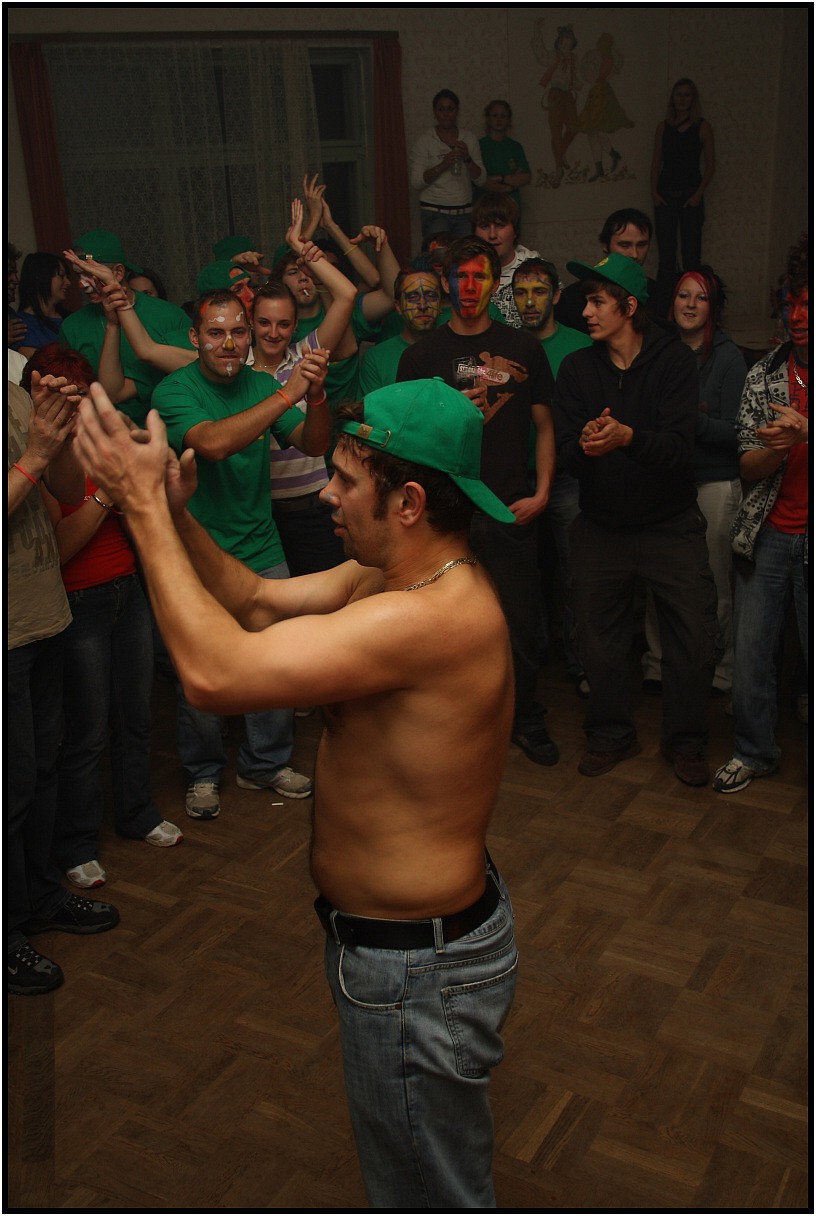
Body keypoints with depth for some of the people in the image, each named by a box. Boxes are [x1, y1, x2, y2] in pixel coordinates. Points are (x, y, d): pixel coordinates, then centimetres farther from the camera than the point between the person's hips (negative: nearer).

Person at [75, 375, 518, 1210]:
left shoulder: (431, 618, -34)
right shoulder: (390, 576, -1)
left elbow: (216, 674, -37)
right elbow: (258, 603, 8)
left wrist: (144, 507, -27)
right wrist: (173, 515, -8)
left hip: (418, 973, -10)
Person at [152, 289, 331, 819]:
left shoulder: (262, 384, 3)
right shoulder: (175, 390, -12)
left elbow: (314, 445, -6)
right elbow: (214, 442, -31)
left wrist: (316, 395, -27)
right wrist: (287, 394, -34)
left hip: (262, 550, 4)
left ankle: (266, 763, 29)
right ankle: (204, 773, 28)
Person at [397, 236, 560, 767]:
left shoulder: (523, 349, 9)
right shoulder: (421, 355, 7)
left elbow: (544, 426, 11)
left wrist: (542, 493, -1)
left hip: (511, 510, 0)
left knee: (522, 623, 4)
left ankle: (526, 719, 24)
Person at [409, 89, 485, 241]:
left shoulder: (469, 138, 9)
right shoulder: (425, 140, 0)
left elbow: (480, 180, 5)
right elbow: (416, 181, -7)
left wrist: (467, 159, -12)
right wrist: (443, 165, -18)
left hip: (464, 211, 3)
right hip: (435, 211, -3)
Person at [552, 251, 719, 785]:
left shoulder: (674, 359, -7)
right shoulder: (577, 367, 1)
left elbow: (681, 445, -20)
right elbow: (566, 450, -8)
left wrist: (627, 436, -38)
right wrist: (585, 444, -31)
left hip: (672, 524, -2)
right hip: (601, 526, 2)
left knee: (697, 637, -3)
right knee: (599, 639, 8)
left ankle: (685, 741, 19)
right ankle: (612, 735, 30)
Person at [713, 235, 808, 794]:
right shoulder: (764, 375, 6)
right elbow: (749, 466, 3)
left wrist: (805, 434, -22)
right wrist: (778, 446, -19)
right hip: (768, 534, 3)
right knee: (752, 650, 8)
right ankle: (754, 752, 27)